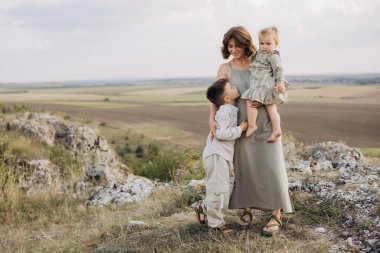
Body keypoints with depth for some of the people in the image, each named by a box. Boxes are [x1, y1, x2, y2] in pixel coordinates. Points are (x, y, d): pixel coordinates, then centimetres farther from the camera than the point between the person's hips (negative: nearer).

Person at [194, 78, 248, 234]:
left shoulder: (231, 110, 12)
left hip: (225, 156, 10)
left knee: (227, 187, 16)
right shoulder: (225, 112, -18)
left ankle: (204, 208, 29)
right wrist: (240, 129, -20)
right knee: (219, 189, -3)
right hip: (216, 155, -10)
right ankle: (216, 222, 9)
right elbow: (221, 133, -28)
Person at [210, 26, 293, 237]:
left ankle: (276, 215, 6)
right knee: (244, 166, 8)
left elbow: (276, 87, 11)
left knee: (271, 167, -3)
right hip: (243, 124, 0)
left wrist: (280, 89, -14)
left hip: (265, 122, 0)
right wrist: (212, 119, -21)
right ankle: (246, 209, 24)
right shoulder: (226, 68, 2)